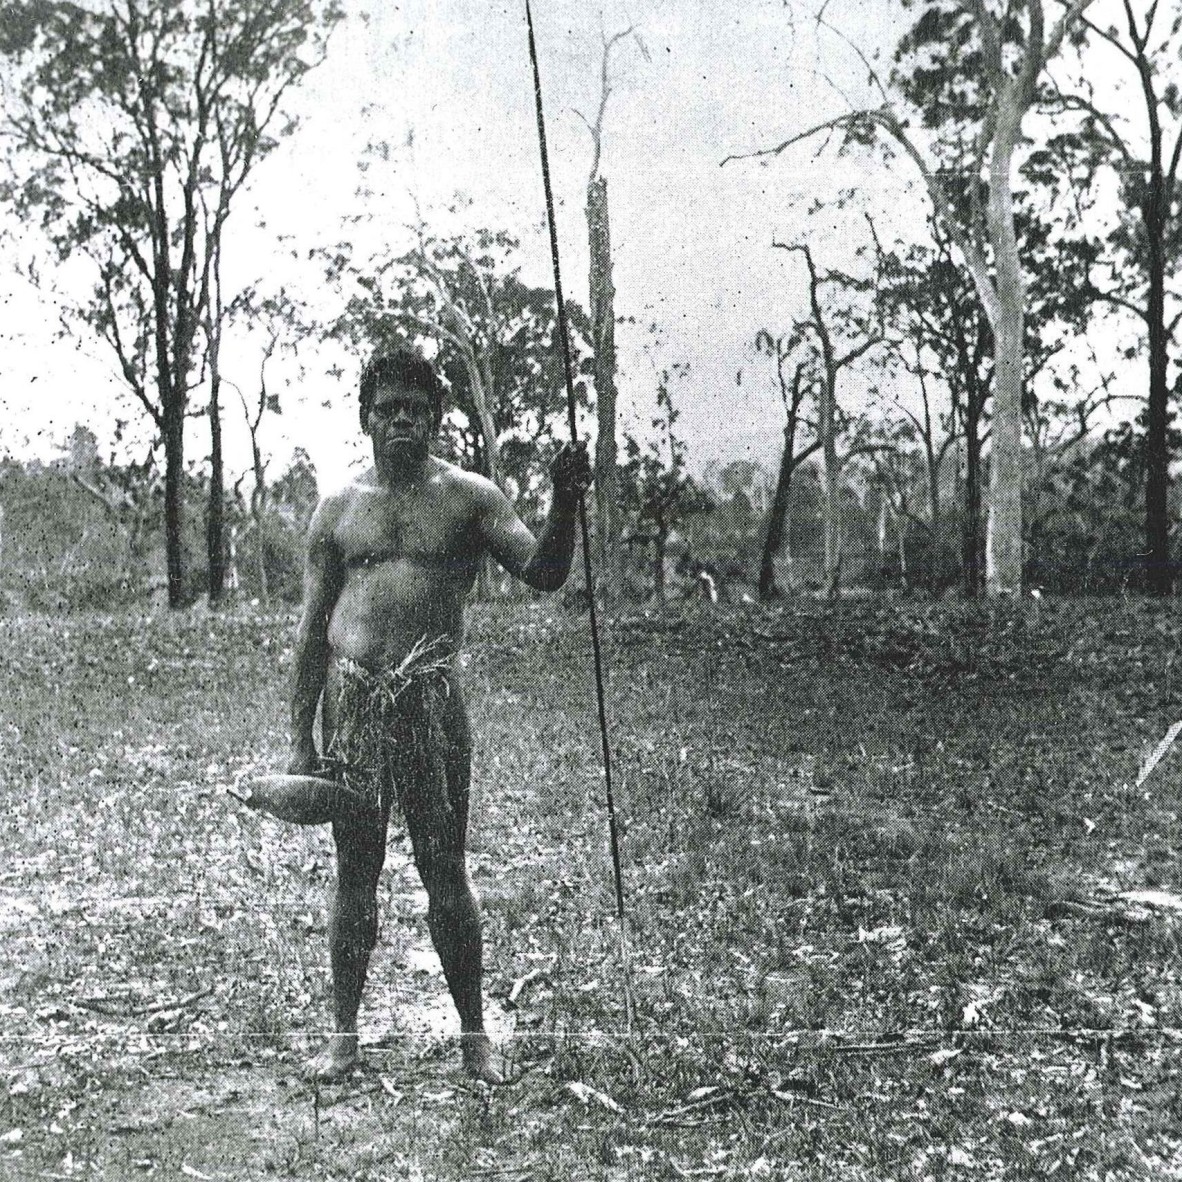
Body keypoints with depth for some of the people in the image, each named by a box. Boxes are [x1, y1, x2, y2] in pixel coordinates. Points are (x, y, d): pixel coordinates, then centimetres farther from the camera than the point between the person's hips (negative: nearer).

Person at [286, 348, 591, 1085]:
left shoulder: (469, 497, 6)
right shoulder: (339, 511, 12)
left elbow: (543, 575, -5)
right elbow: (314, 631, 12)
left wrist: (565, 506, -24)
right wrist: (302, 740, 9)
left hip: (431, 695, -2)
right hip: (351, 698, 2)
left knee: (446, 871, 2)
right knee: (355, 873, 8)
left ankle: (474, 1033, 14)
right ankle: (344, 1034, 19)